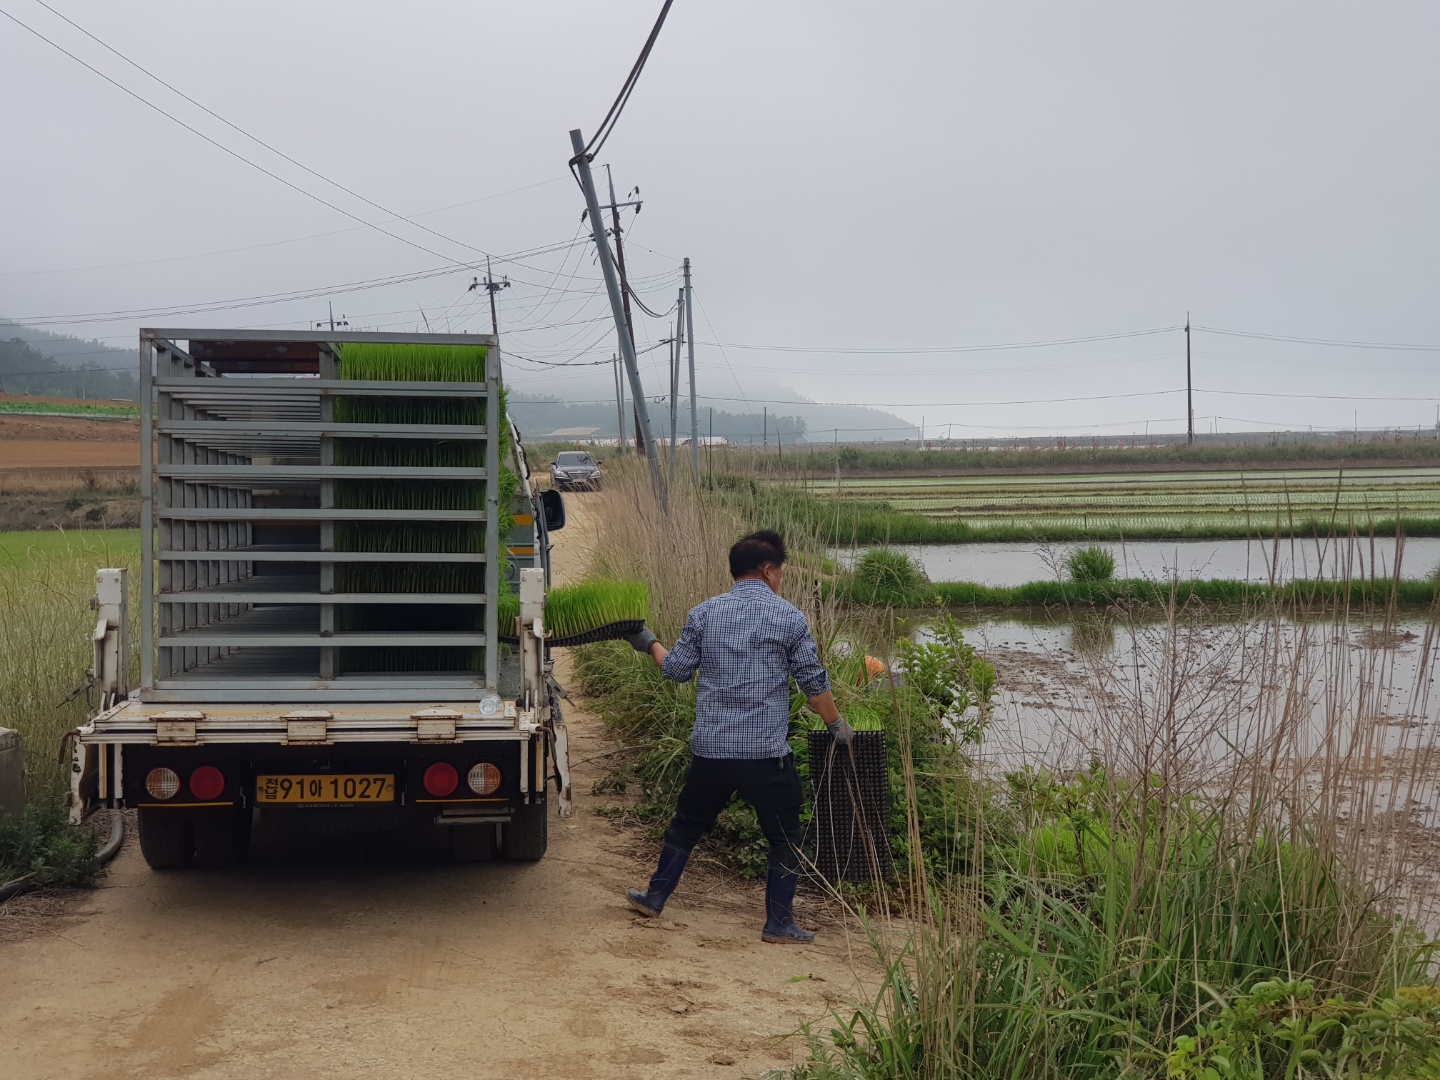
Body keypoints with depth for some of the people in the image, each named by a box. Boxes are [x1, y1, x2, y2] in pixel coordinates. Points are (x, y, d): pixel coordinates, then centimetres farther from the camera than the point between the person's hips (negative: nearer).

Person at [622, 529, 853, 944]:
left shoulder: (704, 614, 5)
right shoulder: (787, 617, -4)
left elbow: (677, 669, 10)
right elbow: (814, 681, 0)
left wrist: (651, 644, 29)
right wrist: (838, 725, 14)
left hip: (709, 749, 4)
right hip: (766, 753, -4)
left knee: (687, 823, 22)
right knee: (785, 836, 9)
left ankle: (655, 897, 30)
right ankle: (779, 923, 9)